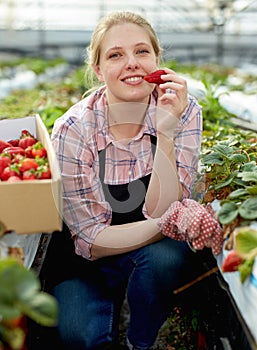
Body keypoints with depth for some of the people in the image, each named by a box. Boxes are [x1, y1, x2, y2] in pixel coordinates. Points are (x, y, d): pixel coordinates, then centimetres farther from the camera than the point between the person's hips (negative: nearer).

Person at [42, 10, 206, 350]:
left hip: (156, 250, 2)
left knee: (165, 256, -31)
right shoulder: (74, 130, -20)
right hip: (88, 260, -1)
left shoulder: (184, 110, -16)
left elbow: (160, 213, -21)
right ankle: (108, 303, 9)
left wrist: (166, 132, -34)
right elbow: (90, 240, -19)